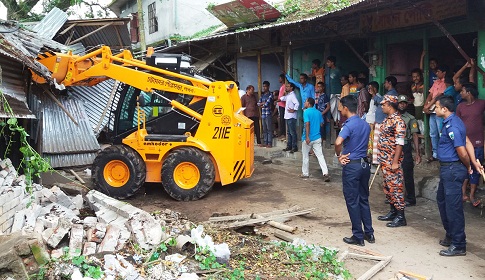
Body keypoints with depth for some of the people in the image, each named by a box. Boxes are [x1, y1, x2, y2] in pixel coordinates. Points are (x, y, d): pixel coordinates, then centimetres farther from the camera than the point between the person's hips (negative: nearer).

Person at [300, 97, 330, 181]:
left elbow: (307, 124, -20)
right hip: (317, 137, 5)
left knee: (305, 156, 11)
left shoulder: (306, 112, -11)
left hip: (308, 138, -5)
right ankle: (325, 173, -12)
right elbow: (321, 124, 14)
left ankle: (305, 173, 20)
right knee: (320, 155, 0)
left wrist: (307, 137, -22)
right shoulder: (318, 112, 9)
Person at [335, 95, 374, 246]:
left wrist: (339, 155, -15)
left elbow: (338, 142, -34)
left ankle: (358, 236, 9)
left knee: (352, 201, 2)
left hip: (351, 166, -8)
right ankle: (369, 233, 22)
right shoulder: (365, 124, 8)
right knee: (364, 199, 16)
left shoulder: (349, 125, -17)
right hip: (364, 164, 8)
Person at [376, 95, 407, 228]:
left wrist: (395, 162, -22)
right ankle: (393, 212, 27)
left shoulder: (398, 121, -16)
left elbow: (399, 144, -19)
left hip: (392, 161, -10)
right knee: (388, 186, 16)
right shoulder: (387, 120, 13)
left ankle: (400, 216, 3)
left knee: (396, 187, -4)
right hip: (384, 160, 10)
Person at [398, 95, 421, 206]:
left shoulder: (411, 119, -3)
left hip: (405, 148, -5)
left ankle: (410, 199, 8)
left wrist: (418, 153, -13)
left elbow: (415, 136, -7)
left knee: (407, 174, -1)